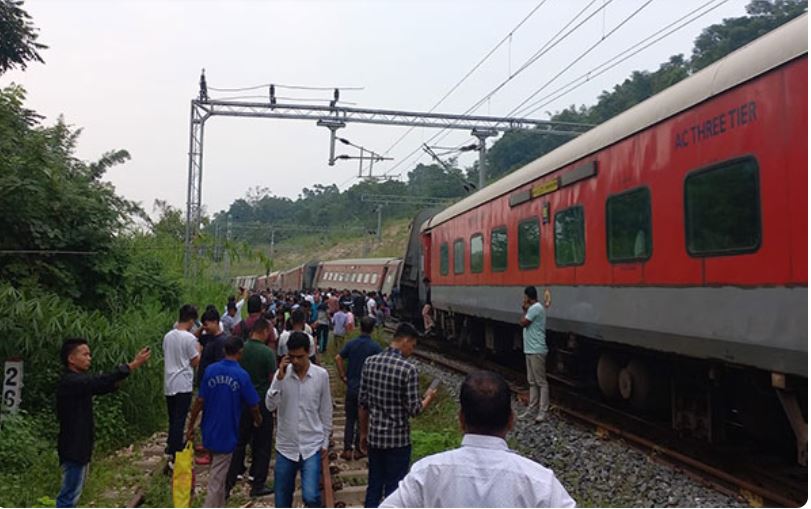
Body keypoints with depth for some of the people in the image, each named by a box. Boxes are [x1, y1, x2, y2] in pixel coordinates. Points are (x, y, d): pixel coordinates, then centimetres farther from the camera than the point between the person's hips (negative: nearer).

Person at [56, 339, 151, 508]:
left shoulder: (79, 381, 11)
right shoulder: (70, 381, -21)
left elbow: (103, 386, 7)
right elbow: (102, 381, -29)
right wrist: (133, 365, -29)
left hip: (80, 446, 10)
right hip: (73, 447, -10)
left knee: (74, 492, 19)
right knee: (70, 494, -2)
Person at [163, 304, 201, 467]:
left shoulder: (168, 336, 6)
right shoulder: (189, 338, -14)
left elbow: (167, 357, 15)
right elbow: (195, 362, -9)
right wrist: (198, 350, 8)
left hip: (169, 384, 6)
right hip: (183, 385, -6)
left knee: (173, 419, 18)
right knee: (180, 420, -3)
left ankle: (171, 447, 28)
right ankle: (174, 458, -3)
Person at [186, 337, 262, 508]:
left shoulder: (210, 370, -5)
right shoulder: (242, 375, -14)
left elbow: (200, 400, -4)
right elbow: (253, 405, -7)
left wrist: (191, 426, 6)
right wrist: (258, 419, 14)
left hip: (210, 431, 5)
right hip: (227, 434, -5)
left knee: (218, 473, 24)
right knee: (217, 479, 3)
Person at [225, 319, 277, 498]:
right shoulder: (267, 352, -16)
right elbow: (273, 379, -12)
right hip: (261, 403, -5)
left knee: (239, 443, 15)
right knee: (262, 445, 8)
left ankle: (228, 483, 17)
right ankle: (258, 485, 13)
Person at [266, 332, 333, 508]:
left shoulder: (321, 375, -5)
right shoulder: (282, 373, -5)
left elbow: (326, 411, 3)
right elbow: (270, 406, -13)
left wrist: (325, 441, 5)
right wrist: (279, 378, -22)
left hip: (312, 446, -2)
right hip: (286, 445, 2)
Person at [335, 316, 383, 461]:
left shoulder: (351, 344, -1)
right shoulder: (375, 347, -10)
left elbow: (338, 358, -7)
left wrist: (343, 376, 0)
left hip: (351, 387, 2)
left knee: (350, 419, 12)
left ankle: (347, 450, 11)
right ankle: (358, 450, 15)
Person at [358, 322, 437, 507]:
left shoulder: (370, 362, -2)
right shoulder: (408, 369, -18)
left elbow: (362, 403, 4)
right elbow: (414, 410, -15)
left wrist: (363, 433, 14)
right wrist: (428, 398, 5)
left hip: (374, 436, 5)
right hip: (398, 439, -5)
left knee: (374, 486, 18)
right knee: (394, 490, 9)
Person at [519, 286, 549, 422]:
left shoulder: (535, 308, -16)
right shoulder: (533, 308, 16)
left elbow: (522, 323, -15)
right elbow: (527, 323, 17)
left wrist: (525, 310, -1)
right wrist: (526, 310, 9)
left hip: (536, 351, -11)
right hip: (530, 350, 11)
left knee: (541, 382, -5)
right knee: (532, 381, 14)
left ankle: (543, 411, -1)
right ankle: (532, 408, 20)